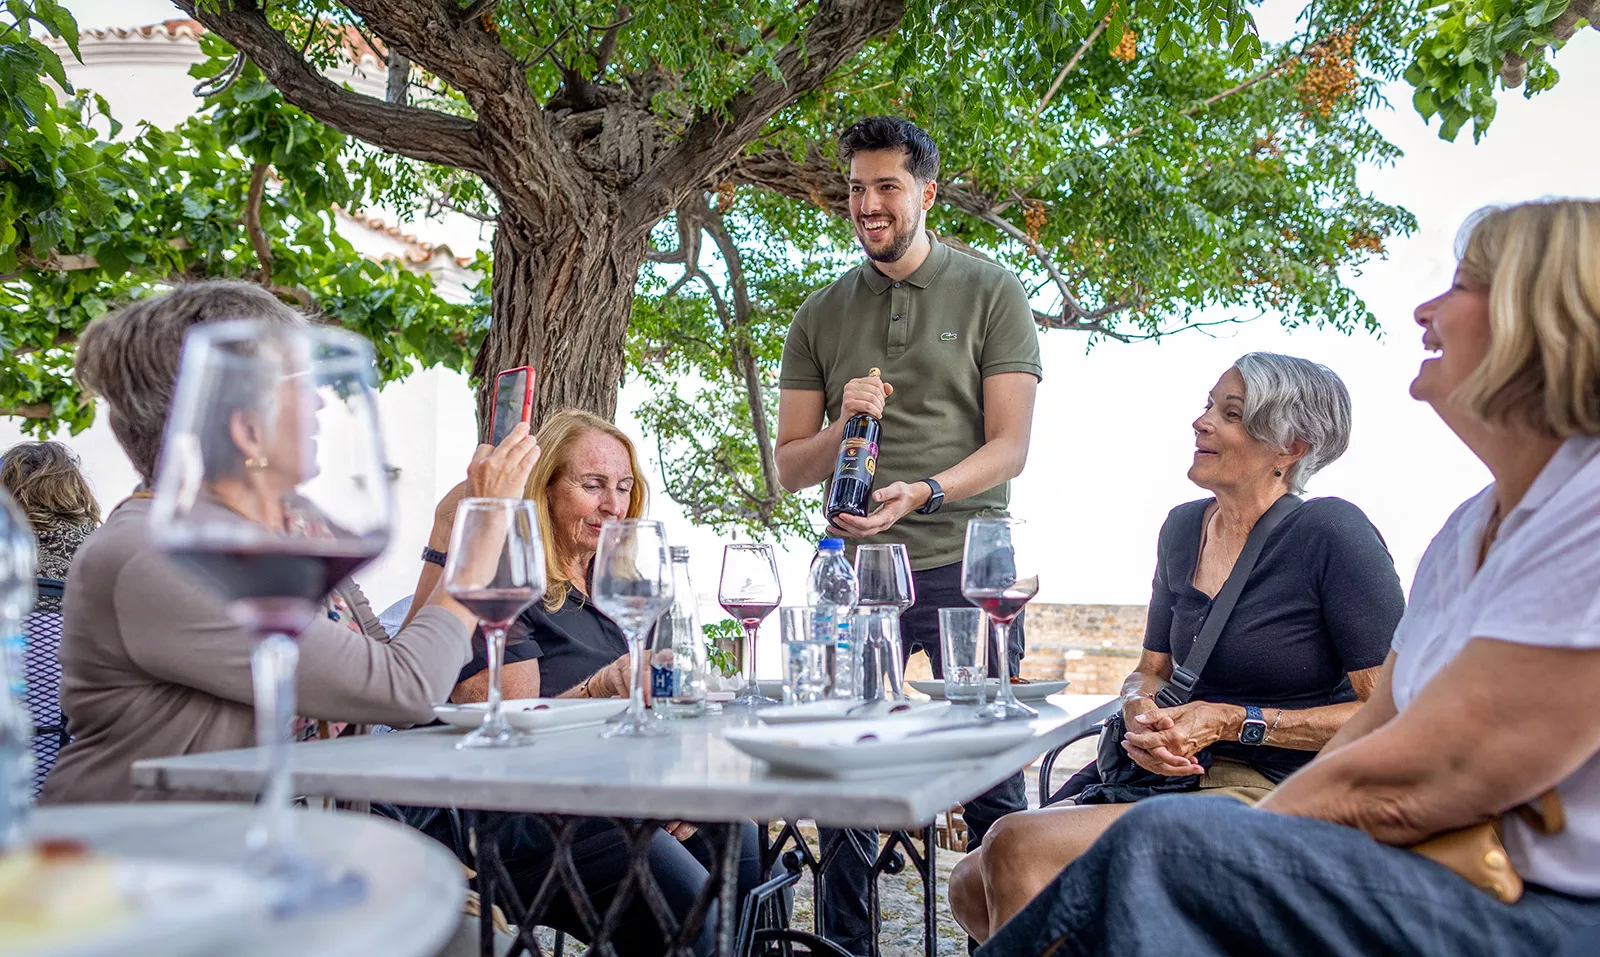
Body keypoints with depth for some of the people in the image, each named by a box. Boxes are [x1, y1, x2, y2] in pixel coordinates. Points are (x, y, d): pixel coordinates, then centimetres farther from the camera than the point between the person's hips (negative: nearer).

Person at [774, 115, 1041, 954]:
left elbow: (1009, 445, -3)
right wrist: (842, 426, -9)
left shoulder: (991, 294, 4)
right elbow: (790, 468, 12)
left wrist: (922, 492, -20)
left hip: (964, 564, -3)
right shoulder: (821, 316, 13)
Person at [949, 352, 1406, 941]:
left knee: (1016, 847, -24)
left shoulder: (1333, 533, -11)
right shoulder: (1184, 528, 11)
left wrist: (1233, 722, -16)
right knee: (974, 887, -8)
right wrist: (1140, 710, -5)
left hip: (1274, 794, -7)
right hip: (1175, 772, 7)